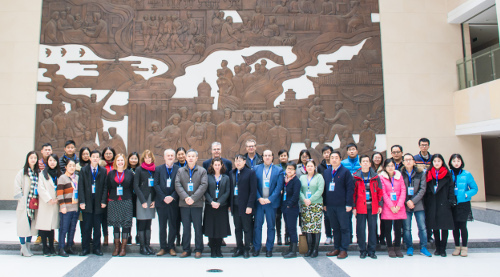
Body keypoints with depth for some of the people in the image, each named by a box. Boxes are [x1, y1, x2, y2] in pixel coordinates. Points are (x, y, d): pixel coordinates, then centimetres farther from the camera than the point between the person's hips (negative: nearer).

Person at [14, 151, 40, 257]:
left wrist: (37, 200, 2)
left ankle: (28, 247, 19)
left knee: (31, 225, 8)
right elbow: (17, 186, -5)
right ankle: (23, 249, 8)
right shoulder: (22, 172, -3)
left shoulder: (38, 172, 7)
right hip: (24, 203, -3)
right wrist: (22, 198, -10)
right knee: (23, 225, -2)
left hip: (34, 204, 4)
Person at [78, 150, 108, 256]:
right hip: (87, 202, 0)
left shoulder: (103, 171, 5)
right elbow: (81, 187, 1)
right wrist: (82, 201, -8)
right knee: (87, 227, 4)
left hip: (98, 203, 0)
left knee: (97, 227, 6)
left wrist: (103, 201, -5)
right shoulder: (84, 170, 5)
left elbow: (105, 187, 3)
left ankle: (97, 248, 16)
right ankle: (85, 248, 14)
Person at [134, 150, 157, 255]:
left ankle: (148, 245, 13)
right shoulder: (139, 169, 0)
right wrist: (143, 201, -10)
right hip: (142, 199, -3)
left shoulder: (155, 170, 9)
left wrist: (154, 200, -1)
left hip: (151, 200, 3)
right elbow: (136, 186, -5)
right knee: (142, 224, 0)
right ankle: (142, 247, 7)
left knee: (148, 224, 8)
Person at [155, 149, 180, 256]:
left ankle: (171, 247, 17)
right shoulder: (158, 169, 6)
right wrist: (163, 197, -11)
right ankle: (163, 247, 17)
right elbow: (156, 185, 0)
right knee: (162, 226, 7)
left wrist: (172, 197, -14)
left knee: (173, 226, 5)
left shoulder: (179, 169, 2)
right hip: (161, 202, 1)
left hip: (173, 202, -1)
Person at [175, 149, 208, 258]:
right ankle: (186, 249, 19)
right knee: (186, 228, 8)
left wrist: (193, 198, -15)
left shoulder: (202, 171, 4)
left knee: (198, 227, 3)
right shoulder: (180, 171, 10)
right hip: (184, 203, 2)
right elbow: (177, 185, 0)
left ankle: (198, 250, 14)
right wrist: (185, 197, -14)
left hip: (197, 203, -2)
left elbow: (203, 185, -6)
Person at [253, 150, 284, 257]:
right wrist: (259, 198, -9)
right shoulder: (256, 168, 7)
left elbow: (279, 187, -4)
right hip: (259, 201, 1)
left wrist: (269, 199, -12)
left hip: (271, 202, -1)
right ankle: (256, 248, 16)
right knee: (257, 225, 4)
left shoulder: (279, 170, 3)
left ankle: (269, 249, 18)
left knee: (271, 226, 7)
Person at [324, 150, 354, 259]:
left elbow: (350, 188, -6)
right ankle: (336, 248, 20)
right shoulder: (326, 173, 13)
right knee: (335, 228, 12)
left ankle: (343, 250, 9)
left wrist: (349, 204, -11)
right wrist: (324, 203, 11)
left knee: (344, 228, 2)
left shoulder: (345, 172, -2)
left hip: (342, 206, -5)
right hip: (330, 205, 5)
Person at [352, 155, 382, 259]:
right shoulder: (356, 177, 2)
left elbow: (380, 191, 8)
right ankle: (362, 250, 14)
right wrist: (353, 207, -3)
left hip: (373, 207, 1)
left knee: (372, 228, 6)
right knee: (360, 229, 2)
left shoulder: (375, 176, 6)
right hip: (360, 207, -1)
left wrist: (380, 205, 2)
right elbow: (353, 192, 2)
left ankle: (371, 250, 17)